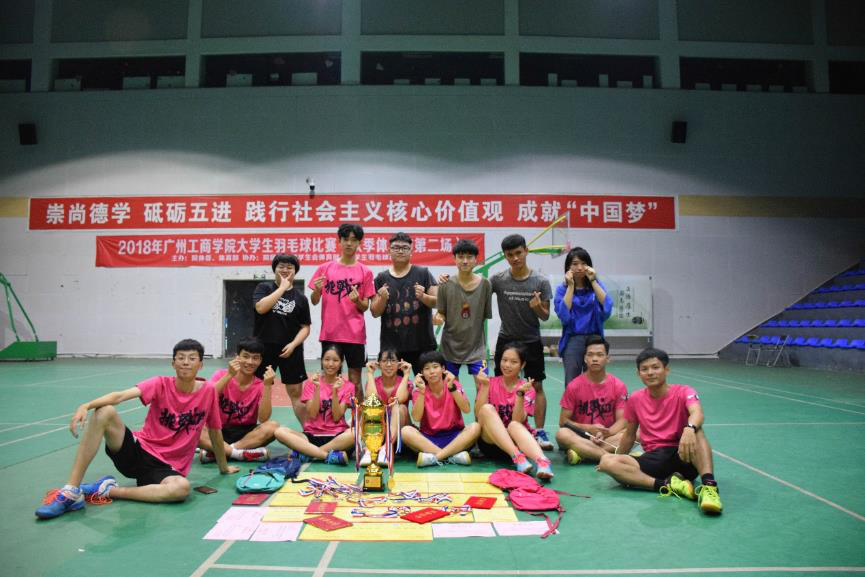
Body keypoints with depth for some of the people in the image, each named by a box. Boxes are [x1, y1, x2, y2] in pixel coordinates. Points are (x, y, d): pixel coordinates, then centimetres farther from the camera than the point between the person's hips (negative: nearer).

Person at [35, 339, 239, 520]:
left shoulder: (208, 391, -3)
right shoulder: (161, 384, -3)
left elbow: (215, 431, 9)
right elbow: (121, 395, -20)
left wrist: (224, 467, 19)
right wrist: (87, 406, -39)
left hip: (166, 467, 0)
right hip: (138, 451, 1)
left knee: (182, 488, -37)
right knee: (104, 412, -24)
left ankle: (108, 490, -17)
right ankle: (71, 492, -20)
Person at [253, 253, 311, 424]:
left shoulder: (300, 298, 6)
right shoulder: (264, 287, 2)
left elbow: (305, 327, 6)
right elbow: (261, 308, -18)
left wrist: (293, 344, -11)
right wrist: (282, 287, -14)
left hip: (290, 350, 1)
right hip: (263, 347, 0)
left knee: (295, 392, 2)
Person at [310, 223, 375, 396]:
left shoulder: (365, 272, 2)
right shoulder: (324, 269, 4)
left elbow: (365, 307, 3)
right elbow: (314, 301, 8)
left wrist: (357, 300, -18)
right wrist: (317, 290, -12)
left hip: (355, 335, -1)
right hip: (329, 334, 1)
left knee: (355, 381, 4)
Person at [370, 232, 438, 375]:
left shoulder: (423, 273, 3)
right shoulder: (382, 277, 7)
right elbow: (375, 312, 5)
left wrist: (423, 297, -19)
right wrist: (383, 299, -14)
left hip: (422, 343, -1)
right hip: (391, 345, 1)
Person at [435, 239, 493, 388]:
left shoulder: (484, 284, -5)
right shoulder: (446, 285, -6)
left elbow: (486, 315, 3)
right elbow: (441, 313, -1)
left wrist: (483, 341, 5)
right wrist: (439, 318, -23)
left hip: (476, 345, 0)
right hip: (451, 345, 1)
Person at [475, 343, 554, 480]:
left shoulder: (527, 389, 1)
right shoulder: (490, 383, 4)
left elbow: (517, 421, -14)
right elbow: (478, 414, -10)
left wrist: (520, 394, -26)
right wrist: (484, 386, -18)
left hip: (517, 440, -1)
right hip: (490, 441, 1)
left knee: (514, 425, -34)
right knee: (487, 408, -26)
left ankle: (542, 461, -57)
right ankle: (517, 457, -39)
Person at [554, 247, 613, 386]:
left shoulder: (596, 285, 8)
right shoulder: (562, 289, 4)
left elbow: (607, 307, -10)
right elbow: (563, 315, -12)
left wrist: (593, 281, -11)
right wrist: (570, 286, -9)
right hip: (572, 341, -1)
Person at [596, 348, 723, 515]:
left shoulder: (682, 392, -2)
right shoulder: (635, 399, 9)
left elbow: (697, 413, -26)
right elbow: (630, 435, 22)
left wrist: (689, 428, -49)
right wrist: (618, 461, 27)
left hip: (682, 457, -3)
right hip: (653, 460, 3)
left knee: (696, 430, -32)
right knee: (606, 461, -23)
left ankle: (708, 485, -44)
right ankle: (667, 485, -33)